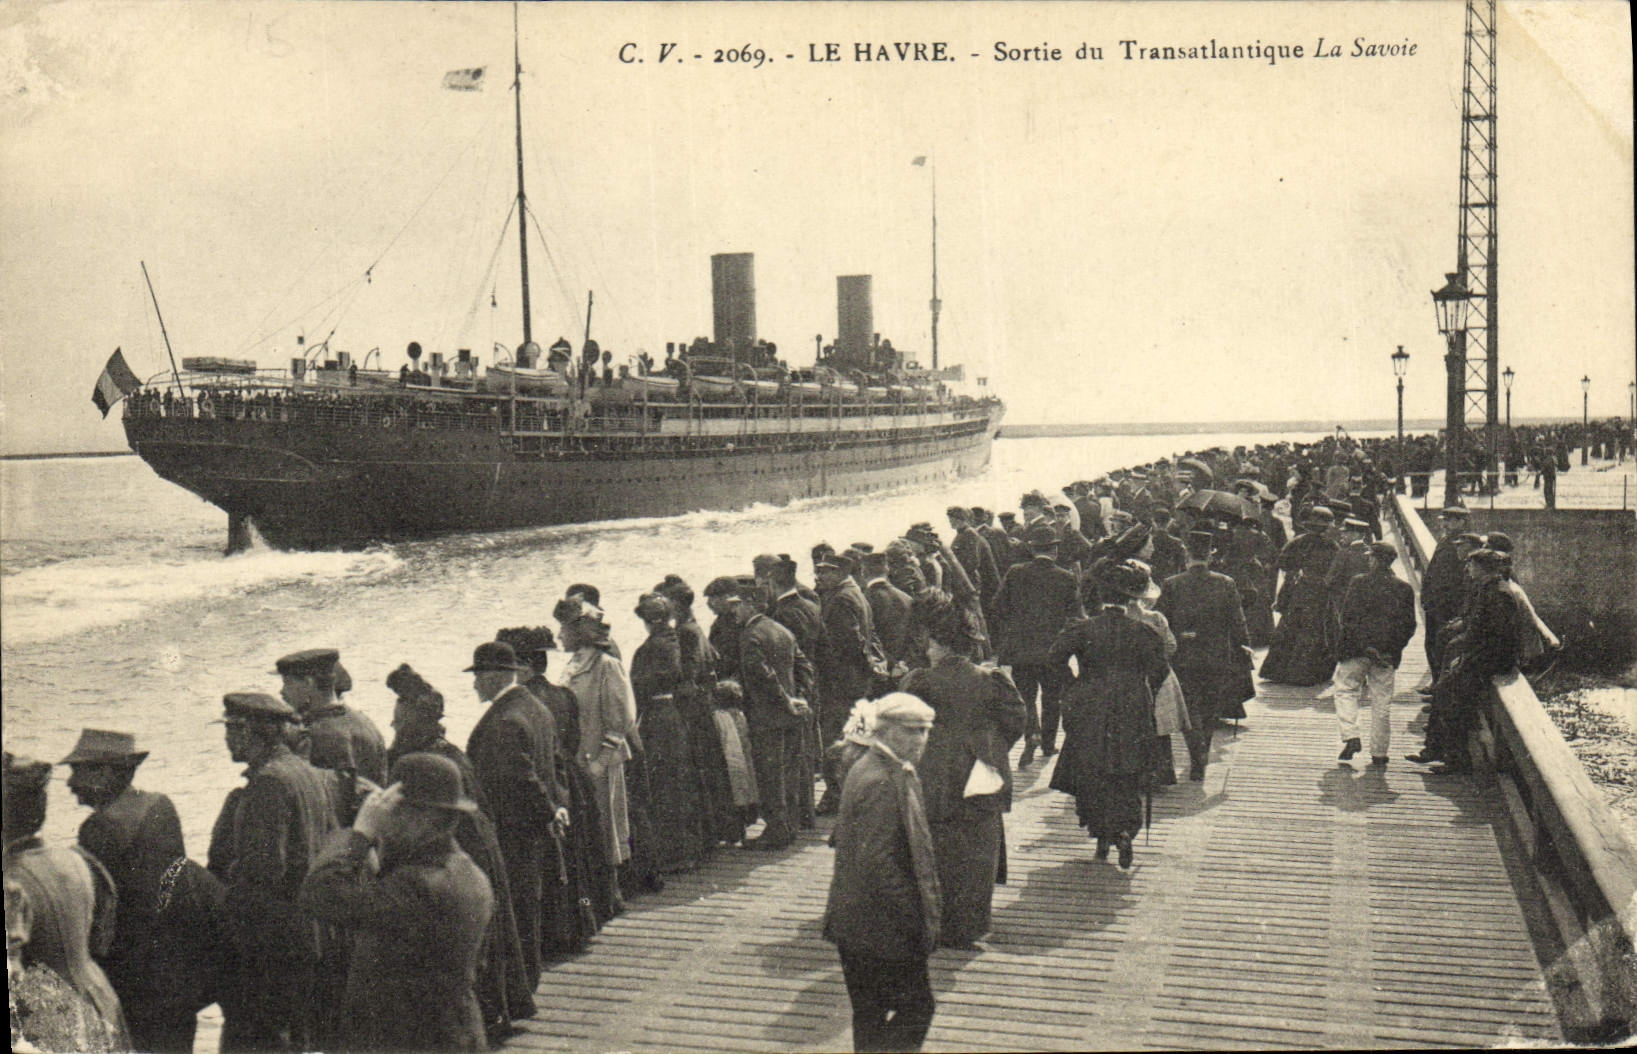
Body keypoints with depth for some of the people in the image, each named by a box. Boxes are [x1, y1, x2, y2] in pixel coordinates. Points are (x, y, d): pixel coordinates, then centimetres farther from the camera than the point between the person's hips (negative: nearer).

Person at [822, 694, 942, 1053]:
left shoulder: (877, 770, 9)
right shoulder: (882, 781, -23)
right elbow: (878, 865, -26)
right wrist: (918, 921, -18)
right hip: (883, 928, -10)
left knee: (870, 1016, 18)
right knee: (917, 1009, 0)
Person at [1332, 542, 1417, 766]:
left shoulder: (1358, 583, -5)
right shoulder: (1404, 588, 4)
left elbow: (1348, 618, -10)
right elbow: (1409, 625, 5)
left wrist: (1363, 645, -8)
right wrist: (1394, 649, 8)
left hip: (1355, 649, -3)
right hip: (1387, 653, 3)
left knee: (1346, 690, 11)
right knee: (1382, 701, 7)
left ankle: (1351, 735, -7)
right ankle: (1379, 752, 11)